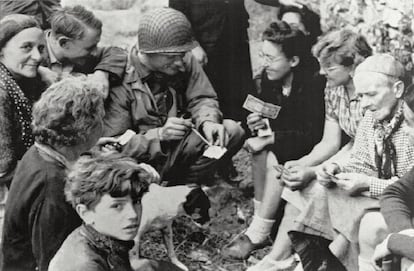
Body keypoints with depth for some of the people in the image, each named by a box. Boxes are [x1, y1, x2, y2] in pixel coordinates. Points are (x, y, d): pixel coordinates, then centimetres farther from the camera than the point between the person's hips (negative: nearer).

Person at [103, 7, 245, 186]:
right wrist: (159, 135, -33)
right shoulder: (121, 79, -20)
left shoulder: (184, 61, -5)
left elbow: (202, 98, -2)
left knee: (232, 130, -14)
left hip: (181, 147, 5)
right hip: (143, 161, -5)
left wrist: (207, 121, -26)